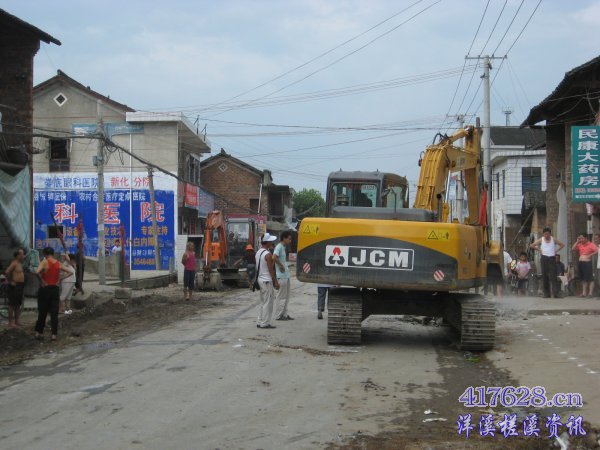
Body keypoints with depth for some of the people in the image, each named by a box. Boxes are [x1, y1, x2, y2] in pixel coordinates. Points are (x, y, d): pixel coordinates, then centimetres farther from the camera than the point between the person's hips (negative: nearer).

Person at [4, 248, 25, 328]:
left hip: (20, 286, 10)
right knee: (12, 305, -5)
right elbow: (7, 272, -26)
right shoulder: (14, 263, -14)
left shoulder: (20, 263, 14)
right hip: (14, 286, -10)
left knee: (18, 304, 14)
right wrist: (10, 281, -17)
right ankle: (10, 323, -3)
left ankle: (16, 321, 21)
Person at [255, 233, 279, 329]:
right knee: (268, 303, -3)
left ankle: (260, 322, 17)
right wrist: (276, 282, -12)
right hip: (267, 281, -9)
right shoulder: (268, 254, -16)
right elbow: (271, 270, -17)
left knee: (263, 302, 15)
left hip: (260, 279, 9)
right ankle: (265, 323, -2)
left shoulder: (258, 252, 11)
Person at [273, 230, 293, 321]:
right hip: (281, 276, -10)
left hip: (286, 275, 10)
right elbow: (274, 258, -29)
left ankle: (284, 314, 19)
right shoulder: (279, 247, -14)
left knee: (286, 296, 13)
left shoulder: (283, 247, 16)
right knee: (281, 296, -4)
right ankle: (278, 315, 1)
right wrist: (281, 266, -18)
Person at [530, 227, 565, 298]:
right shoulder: (541, 240, 5)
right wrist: (539, 250, 3)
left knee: (553, 276, -11)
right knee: (545, 276, 0)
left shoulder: (553, 239, 5)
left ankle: (555, 292, -19)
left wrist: (556, 251, 3)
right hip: (544, 258, 1)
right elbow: (532, 246, 7)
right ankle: (546, 293, 4)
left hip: (552, 258, -1)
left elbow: (562, 245, 12)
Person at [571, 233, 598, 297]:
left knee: (590, 279, -6)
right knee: (583, 279, 11)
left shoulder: (591, 244, -6)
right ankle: (584, 293, 16)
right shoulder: (579, 245, 12)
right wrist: (577, 241, 4)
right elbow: (573, 248, 7)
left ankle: (590, 293, -5)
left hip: (587, 263, -7)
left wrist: (590, 255, -14)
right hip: (581, 263, 7)